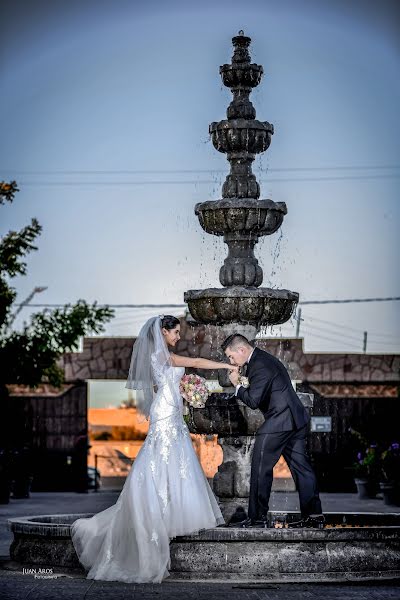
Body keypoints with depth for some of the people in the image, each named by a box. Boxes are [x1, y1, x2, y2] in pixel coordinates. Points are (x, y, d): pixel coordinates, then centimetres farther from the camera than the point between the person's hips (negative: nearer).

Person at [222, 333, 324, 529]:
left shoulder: (260, 366, -17)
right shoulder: (263, 358, 16)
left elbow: (253, 401, -19)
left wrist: (238, 385, -5)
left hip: (279, 422, -10)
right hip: (296, 420, 10)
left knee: (261, 468, -4)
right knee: (300, 466, 10)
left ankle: (257, 518, -1)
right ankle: (314, 515, 11)